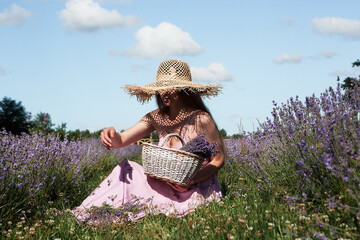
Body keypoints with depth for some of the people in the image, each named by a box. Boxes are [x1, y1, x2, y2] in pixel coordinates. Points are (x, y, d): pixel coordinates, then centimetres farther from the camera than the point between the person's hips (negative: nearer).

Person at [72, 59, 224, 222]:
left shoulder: (201, 120, -16)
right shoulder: (157, 118, 1)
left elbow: (218, 160, -10)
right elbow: (121, 140, -3)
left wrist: (190, 181, -26)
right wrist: (111, 135, -29)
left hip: (197, 192, -6)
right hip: (168, 187, 6)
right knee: (126, 169, -8)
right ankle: (82, 216, -5)